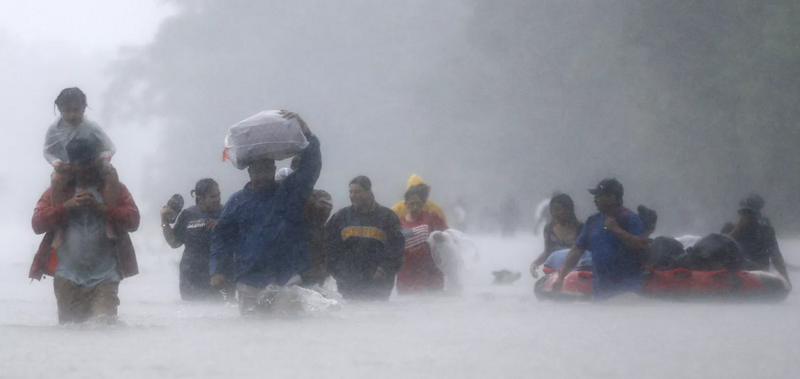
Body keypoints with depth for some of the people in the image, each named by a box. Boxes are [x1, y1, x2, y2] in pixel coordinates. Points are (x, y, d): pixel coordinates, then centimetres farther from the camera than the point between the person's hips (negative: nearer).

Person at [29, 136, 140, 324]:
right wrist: (68, 205, -11)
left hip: (104, 277, -1)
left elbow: (133, 220, -2)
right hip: (68, 277, 1)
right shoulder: (58, 190, 12)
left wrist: (101, 208, -13)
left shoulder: (115, 189, 11)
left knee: (104, 323, -18)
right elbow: (37, 223, 1)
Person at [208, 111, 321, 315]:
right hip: (251, 281, 0)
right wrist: (216, 269, -1)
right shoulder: (238, 201, 11)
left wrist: (305, 130, -11)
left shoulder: (291, 191, 12)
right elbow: (221, 237, 10)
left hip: (288, 278, 0)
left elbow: (312, 165, 1)